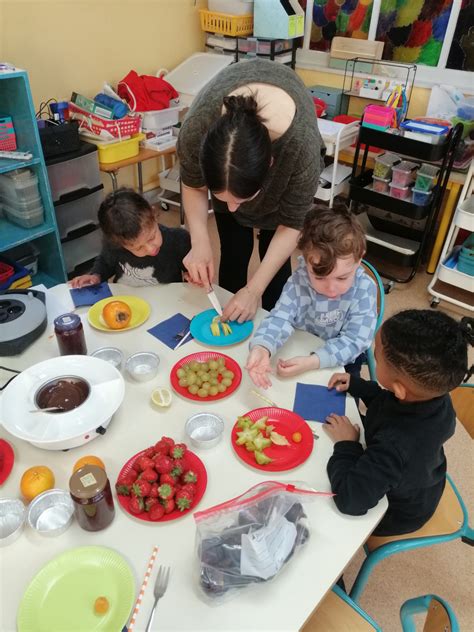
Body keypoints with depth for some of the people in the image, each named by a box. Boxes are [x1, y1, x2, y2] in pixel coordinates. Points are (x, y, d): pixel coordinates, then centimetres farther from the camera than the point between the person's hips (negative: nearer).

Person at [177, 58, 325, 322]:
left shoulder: (301, 145, -42)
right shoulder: (196, 127, -38)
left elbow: (292, 223, -28)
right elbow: (192, 184, -17)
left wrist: (253, 290, -30)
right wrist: (200, 242, -31)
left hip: (283, 145, -1)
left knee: (273, 252, -1)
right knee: (234, 250, 0)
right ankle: (229, 320, 20)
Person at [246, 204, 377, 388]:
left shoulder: (364, 290, -24)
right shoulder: (299, 280, -22)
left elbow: (354, 341, -26)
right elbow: (280, 317, -30)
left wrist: (312, 362, -40)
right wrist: (261, 347, -52)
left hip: (341, 361, -1)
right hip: (299, 351, 2)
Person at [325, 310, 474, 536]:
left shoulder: (396, 446, -50)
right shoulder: (433, 393, -25)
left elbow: (349, 499, -42)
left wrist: (346, 444, -30)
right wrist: (355, 384, -3)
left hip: (396, 515, -6)